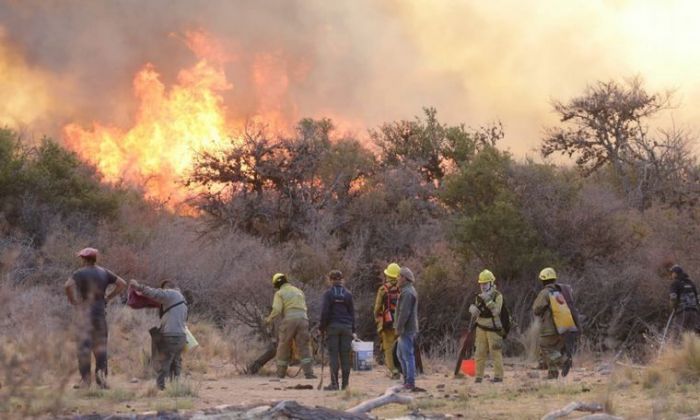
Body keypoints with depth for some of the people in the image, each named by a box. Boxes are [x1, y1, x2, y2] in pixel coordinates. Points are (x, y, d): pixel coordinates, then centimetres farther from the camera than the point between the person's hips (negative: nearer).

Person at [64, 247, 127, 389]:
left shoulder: (80, 273, -5)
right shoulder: (104, 272, 10)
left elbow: (67, 286, -23)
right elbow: (122, 283, 10)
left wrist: (72, 299, -7)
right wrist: (108, 297, 10)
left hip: (85, 312, -4)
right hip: (100, 311, 4)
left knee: (84, 345, 0)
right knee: (100, 345, 11)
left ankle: (85, 379, -1)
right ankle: (101, 373, -4)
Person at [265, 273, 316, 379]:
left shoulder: (279, 293, 5)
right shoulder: (298, 291, 22)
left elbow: (276, 310, -7)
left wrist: (269, 318, 10)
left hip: (289, 320, -4)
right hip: (303, 319, 4)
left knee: (283, 348, 8)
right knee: (304, 348, -2)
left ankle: (281, 374, 12)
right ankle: (309, 373, -15)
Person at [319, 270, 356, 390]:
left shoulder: (328, 294, -5)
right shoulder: (348, 294, 6)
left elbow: (325, 312, -9)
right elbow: (352, 312, 9)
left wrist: (322, 327, 0)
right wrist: (352, 330, 15)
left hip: (332, 326, -3)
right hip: (346, 327, 3)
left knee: (333, 356, -2)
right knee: (345, 356, 6)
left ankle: (334, 384, -6)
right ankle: (345, 383, 6)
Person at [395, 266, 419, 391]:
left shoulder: (407, 293, -17)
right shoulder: (409, 290, 18)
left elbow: (404, 313, -22)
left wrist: (399, 328, -19)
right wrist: (399, 327, 22)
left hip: (407, 329, -11)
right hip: (408, 329, 11)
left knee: (408, 356, -8)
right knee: (401, 355, 17)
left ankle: (410, 383, -7)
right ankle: (407, 380, 22)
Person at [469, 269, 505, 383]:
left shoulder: (497, 296, -8)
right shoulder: (480, 296, 10)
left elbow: (496, 311, -21)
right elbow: (474, 312, 11)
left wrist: (488, 300, -27)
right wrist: (473, 308, -11)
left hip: (493, 329, -6)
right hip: (481, 328, 6)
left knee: (496, 353, -4)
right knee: (480, 353, 4)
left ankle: (498, 376, 1)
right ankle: (479, 376, 8)